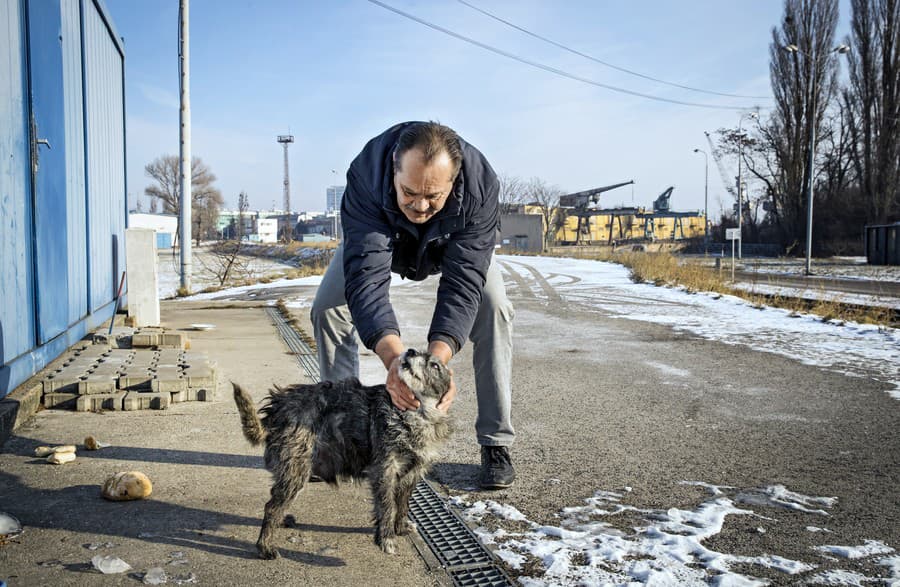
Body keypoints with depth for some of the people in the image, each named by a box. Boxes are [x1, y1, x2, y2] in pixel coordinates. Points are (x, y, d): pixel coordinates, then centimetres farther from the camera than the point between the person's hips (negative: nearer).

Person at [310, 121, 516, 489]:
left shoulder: (480, 183, -41)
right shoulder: (365, 175, -43)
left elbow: (462, 283, -43)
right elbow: (366, 277, -50)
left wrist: (437, 358, -59)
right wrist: (394, 358, -65)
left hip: (457, 244, 0)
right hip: (378, 238, 1)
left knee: (494, 307, -21)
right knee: (328, 308, -11)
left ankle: (495, 444, -8)